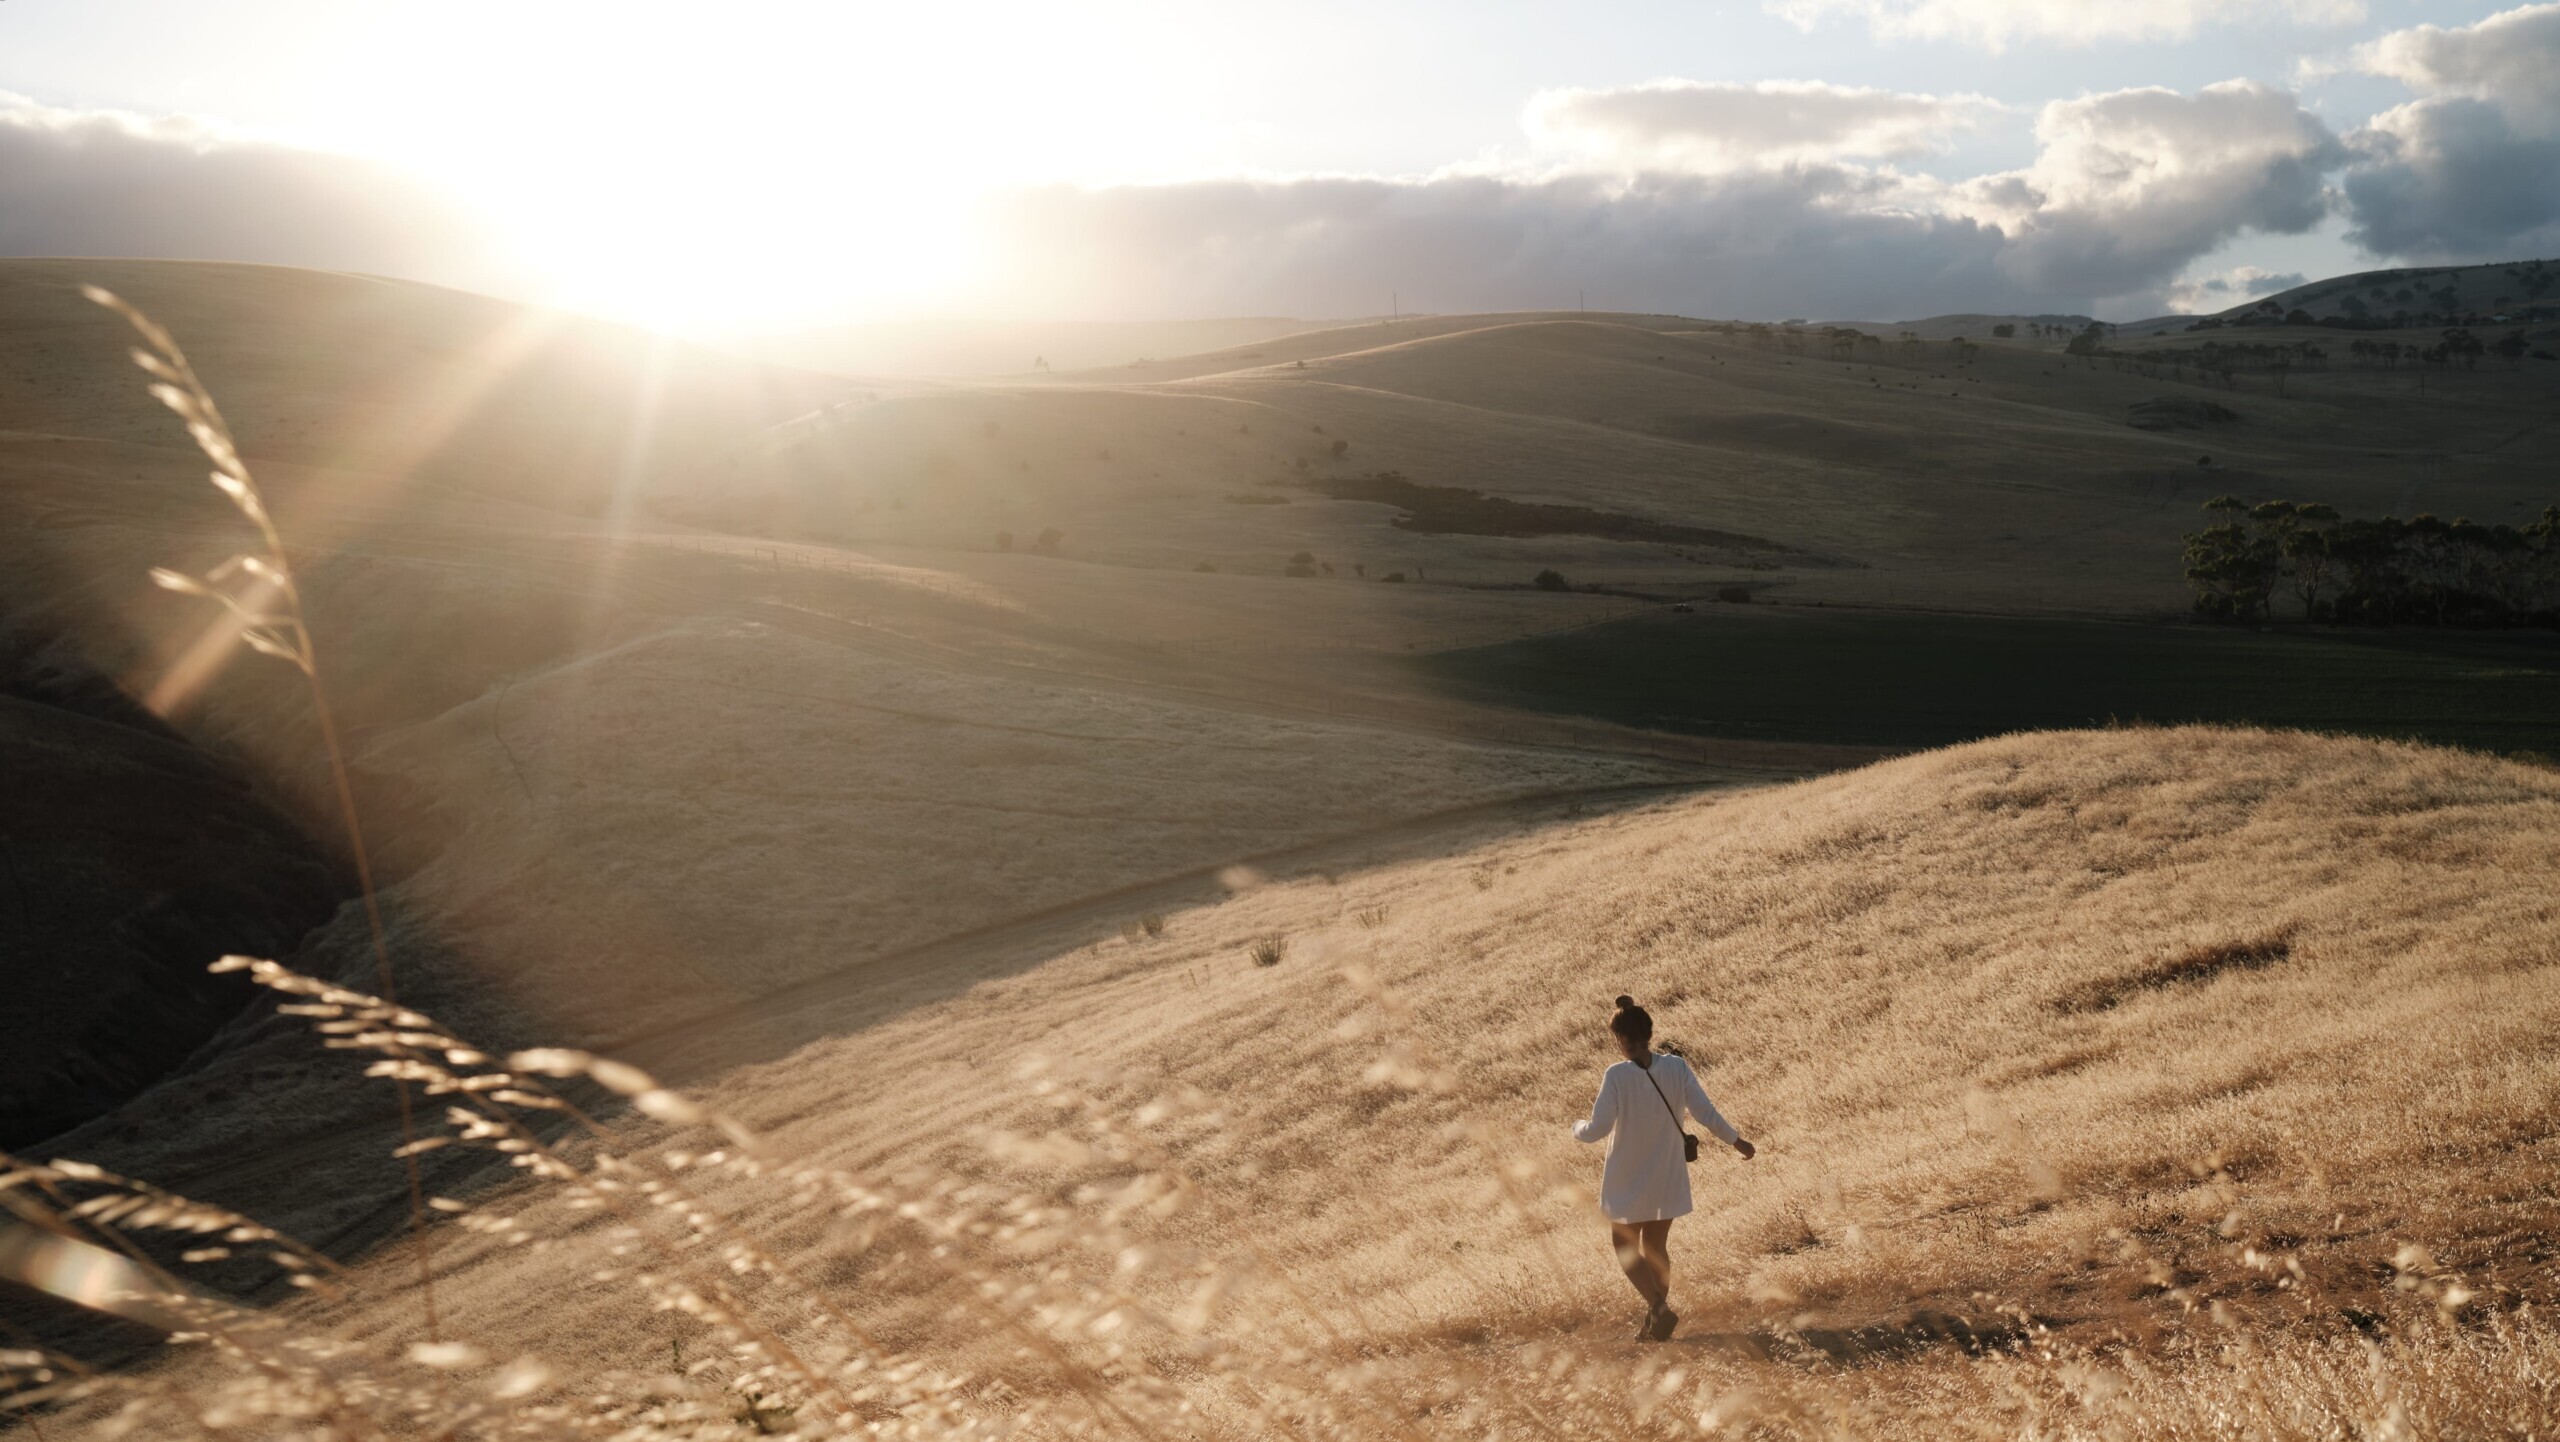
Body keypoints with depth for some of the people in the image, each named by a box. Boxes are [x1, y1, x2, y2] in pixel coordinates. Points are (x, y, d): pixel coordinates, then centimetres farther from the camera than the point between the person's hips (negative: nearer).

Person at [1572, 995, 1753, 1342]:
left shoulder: (1616, 1075, -21)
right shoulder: (1676, 1067, -10)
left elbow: (1597, 1129, -23)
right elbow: (1706, 1114, -9)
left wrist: (1577, 1128, 0)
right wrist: (1737, 1141, 7)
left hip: (1628, 1179, -4)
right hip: (1667, 1177, 4)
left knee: (1625, 1246, 14)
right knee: (1656, 1247, 19)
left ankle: (1658, 1307, -5)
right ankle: (1653, 1323, 25)